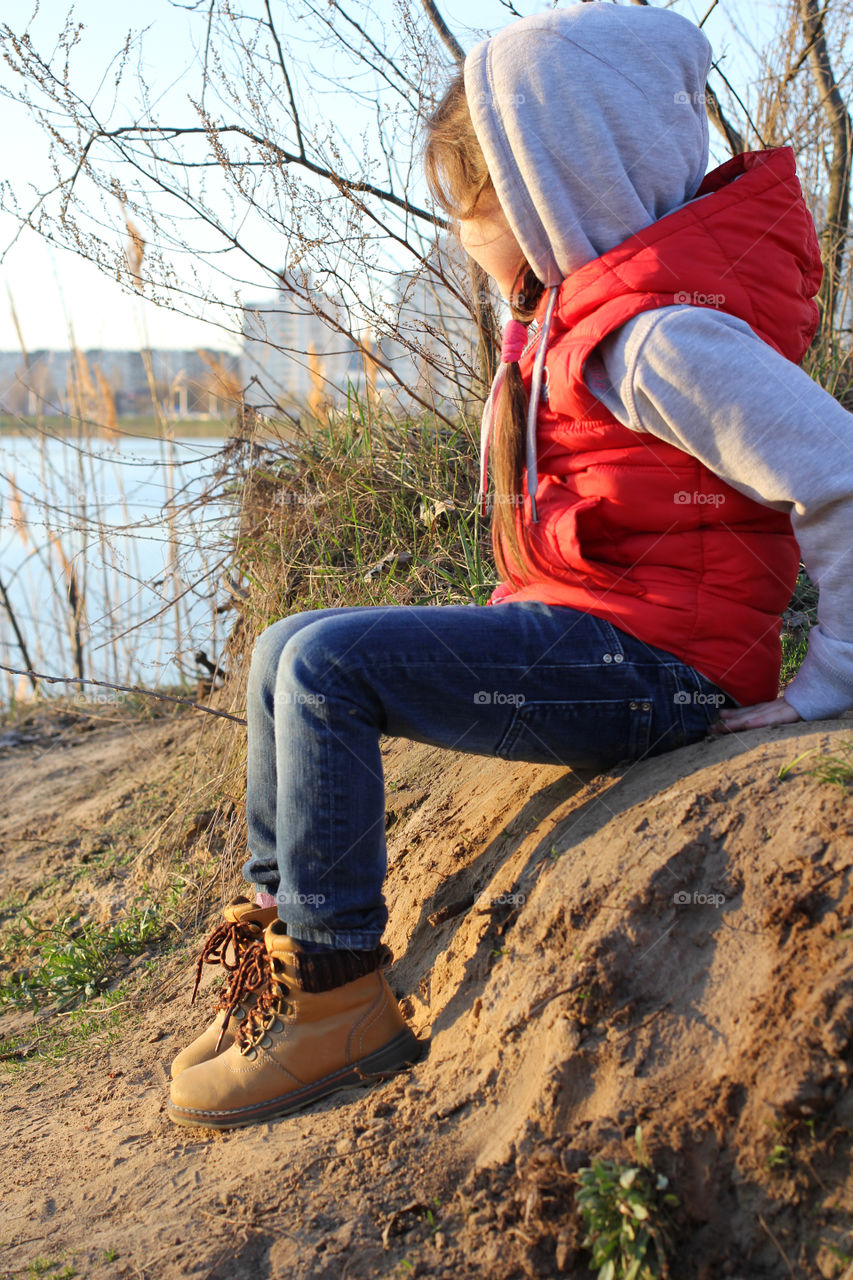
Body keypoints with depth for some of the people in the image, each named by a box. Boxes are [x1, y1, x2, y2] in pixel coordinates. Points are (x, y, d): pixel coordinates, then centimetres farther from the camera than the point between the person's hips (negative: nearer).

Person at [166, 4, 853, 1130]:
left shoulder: (663, 332, -19)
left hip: (644, 661, -10)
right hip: (580, 635, 10)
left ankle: (338, 996, -10)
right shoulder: (588, 301, 13)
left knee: (327, 664, -21)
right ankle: (282, 924, 12)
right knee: (287, 653, 5)